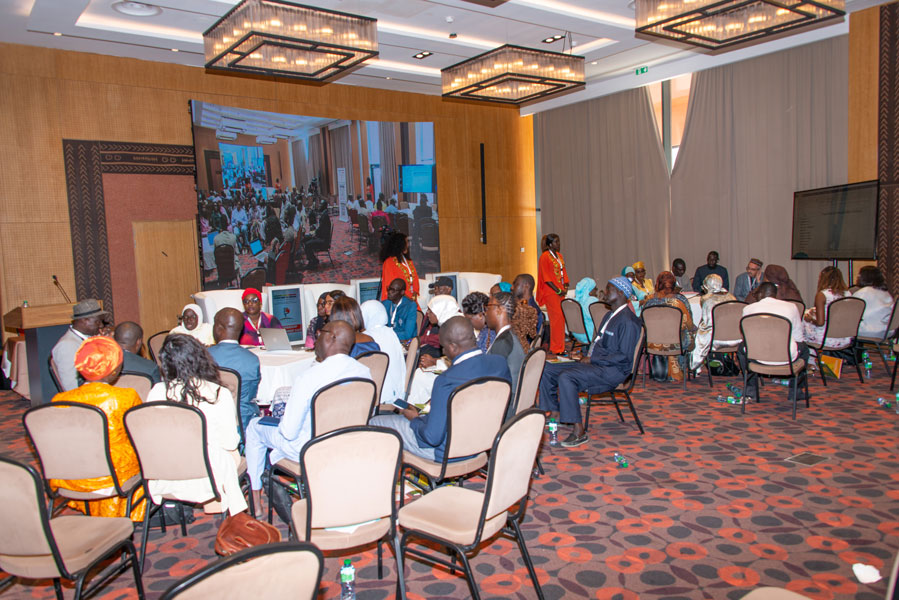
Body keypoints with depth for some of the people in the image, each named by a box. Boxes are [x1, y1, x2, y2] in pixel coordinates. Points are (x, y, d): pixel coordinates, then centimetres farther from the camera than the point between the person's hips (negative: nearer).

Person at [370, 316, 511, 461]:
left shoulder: (446, 380, -31)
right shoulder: (500, 362, -11)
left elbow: (433, 438, -26)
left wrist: (415, 419, -4)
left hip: (448, 452, -7)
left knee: (374, 423, 8)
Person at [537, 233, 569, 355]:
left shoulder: (559, 256, 16)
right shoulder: (545, 257, -8)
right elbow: (546, 277, -12)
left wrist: (565, 287, 3)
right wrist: (557, 291, -14)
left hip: (561, 292, 8)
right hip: (551, 292, -8)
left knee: (561, 318, 6)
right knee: (556, 318, -10)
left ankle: (560, 347, 12)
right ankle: (555, 348, -5)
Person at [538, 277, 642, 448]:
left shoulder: (628, 321, -13)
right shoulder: (610, 316, 18)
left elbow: (624, 356, -19)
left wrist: (592, 360, -16)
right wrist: (587, 356, 6)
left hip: (613, 370, -10)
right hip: (594, 364, 10)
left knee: (566, 377, -32)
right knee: (548, 370, 1)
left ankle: (579, 431, -26)